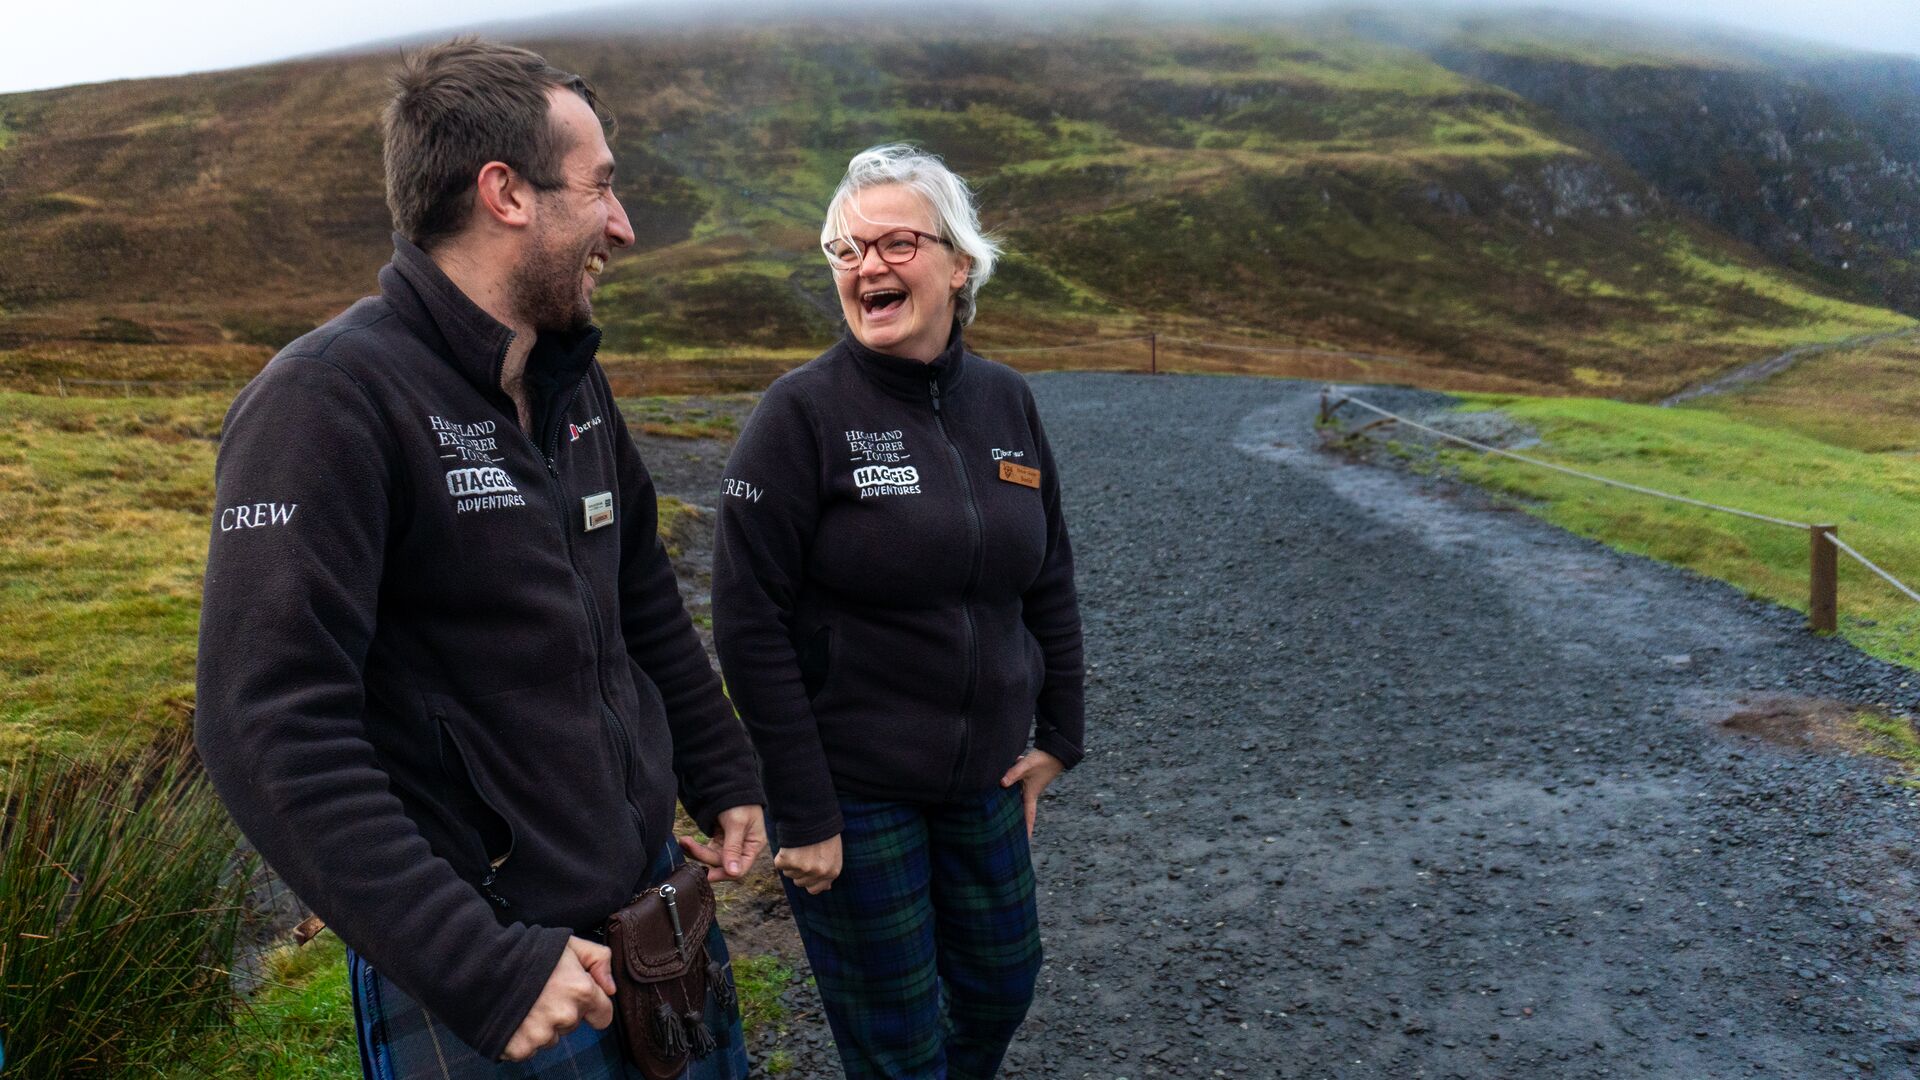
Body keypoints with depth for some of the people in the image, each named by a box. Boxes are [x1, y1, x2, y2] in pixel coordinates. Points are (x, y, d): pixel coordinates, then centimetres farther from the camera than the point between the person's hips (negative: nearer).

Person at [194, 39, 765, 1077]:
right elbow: (273, 734, -25)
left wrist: (724, 781, 17)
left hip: (659, 894, 8)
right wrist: (482, 971, -26)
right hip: (494, 983, -7)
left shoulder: (569, 378, 5)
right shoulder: (328, 400, -20)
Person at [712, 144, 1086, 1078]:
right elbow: (750, 623, -16)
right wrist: (800, 813, -16)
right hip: (850, 786, -5)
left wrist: (1059, 736, 9)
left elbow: (1049, 580, 11)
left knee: (1002, 984, 22)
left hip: (983, 779, 5)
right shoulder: (802, 413, -15)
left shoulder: (1006, 402, 2)